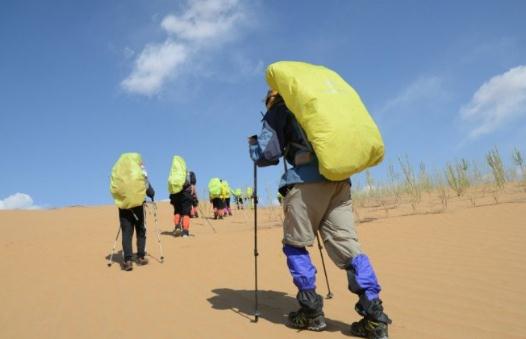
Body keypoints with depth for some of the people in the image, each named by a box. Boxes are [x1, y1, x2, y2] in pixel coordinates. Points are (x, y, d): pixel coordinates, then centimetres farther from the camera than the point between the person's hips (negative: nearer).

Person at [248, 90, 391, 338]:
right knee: (346, 244, 3)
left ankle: (311, 312, 7)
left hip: (307, 180, -6)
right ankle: (374, 315, -5)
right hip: (340, 178, 6)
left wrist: (253, 143, 27)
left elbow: (266, 155, 5)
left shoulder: (278, 111, 14)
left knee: (294, 245, 8)